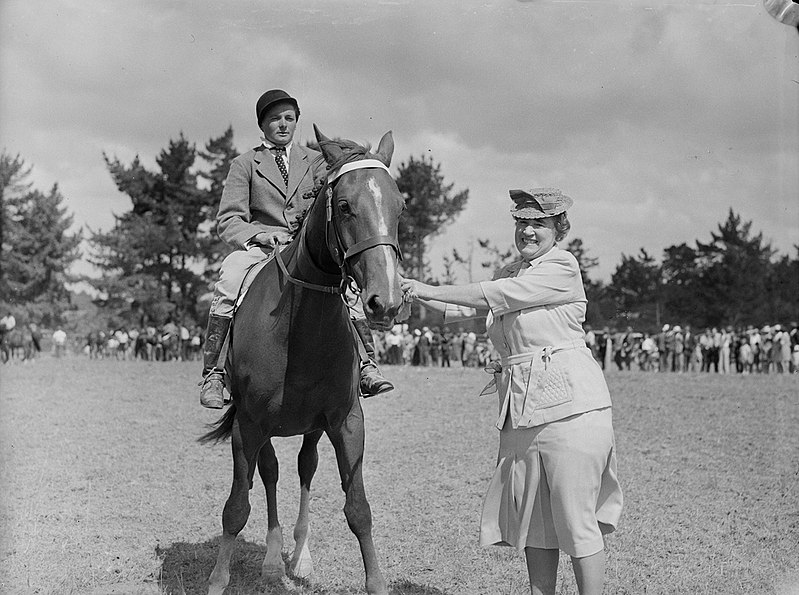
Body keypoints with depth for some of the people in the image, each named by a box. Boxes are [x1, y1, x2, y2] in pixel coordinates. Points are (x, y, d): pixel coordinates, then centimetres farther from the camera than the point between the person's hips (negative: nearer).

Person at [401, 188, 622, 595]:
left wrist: (430, 289, -10)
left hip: (569, 403, -8)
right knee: (530, 513, 12)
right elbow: (461, 308, 18)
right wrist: (418, 296, 2)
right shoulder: (513, 271, 18)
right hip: (520, 410, 8)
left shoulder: (563, 268, -7)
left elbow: (494, 296, -14)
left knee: (575, 518, -4)